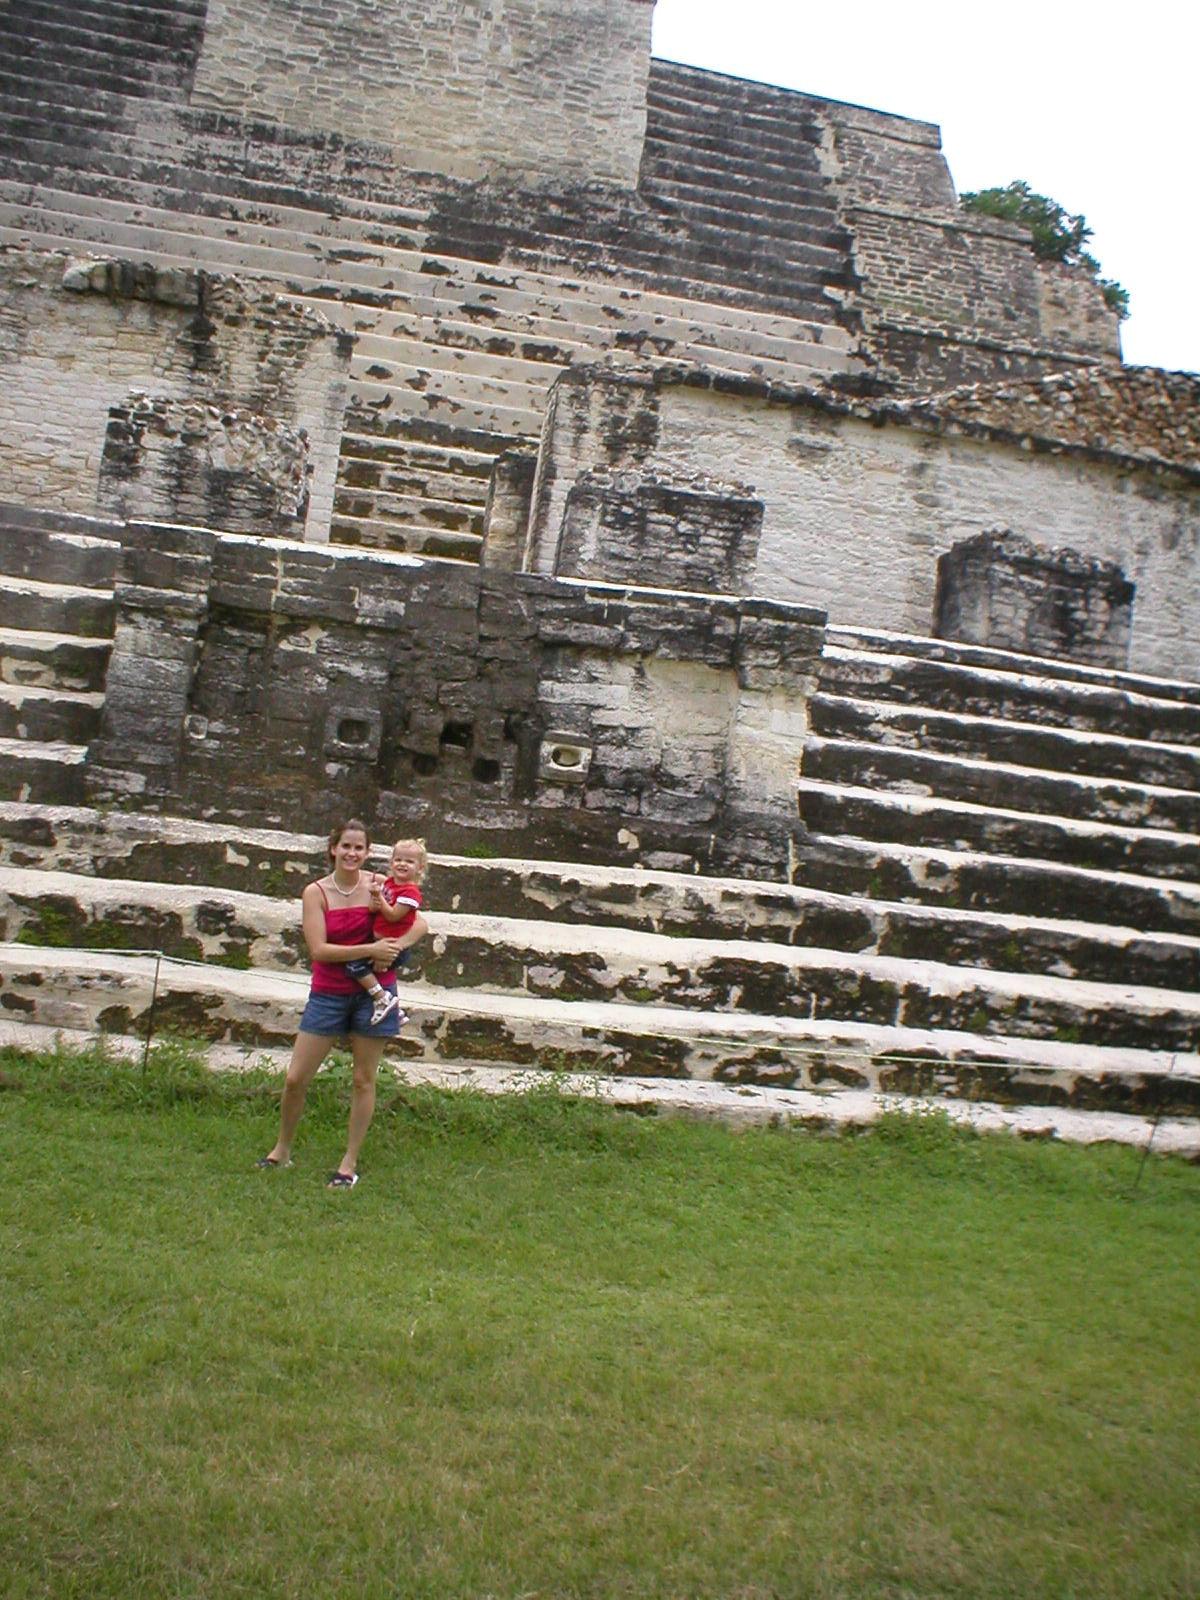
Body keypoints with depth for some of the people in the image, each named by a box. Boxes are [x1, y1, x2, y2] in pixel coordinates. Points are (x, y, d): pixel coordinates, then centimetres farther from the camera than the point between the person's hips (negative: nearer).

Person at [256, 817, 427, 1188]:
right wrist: (370, 949, -22)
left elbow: (419, 924, 1)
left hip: (372, 990, 0)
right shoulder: (315, 893, -4)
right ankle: (281, 1150, 24)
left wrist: (392, 950, -17)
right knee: (295, 1078, 2)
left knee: (363, 1080, 5)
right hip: (328, 994, 0)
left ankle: (349, 1162, 18)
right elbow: (319, 949, -14)